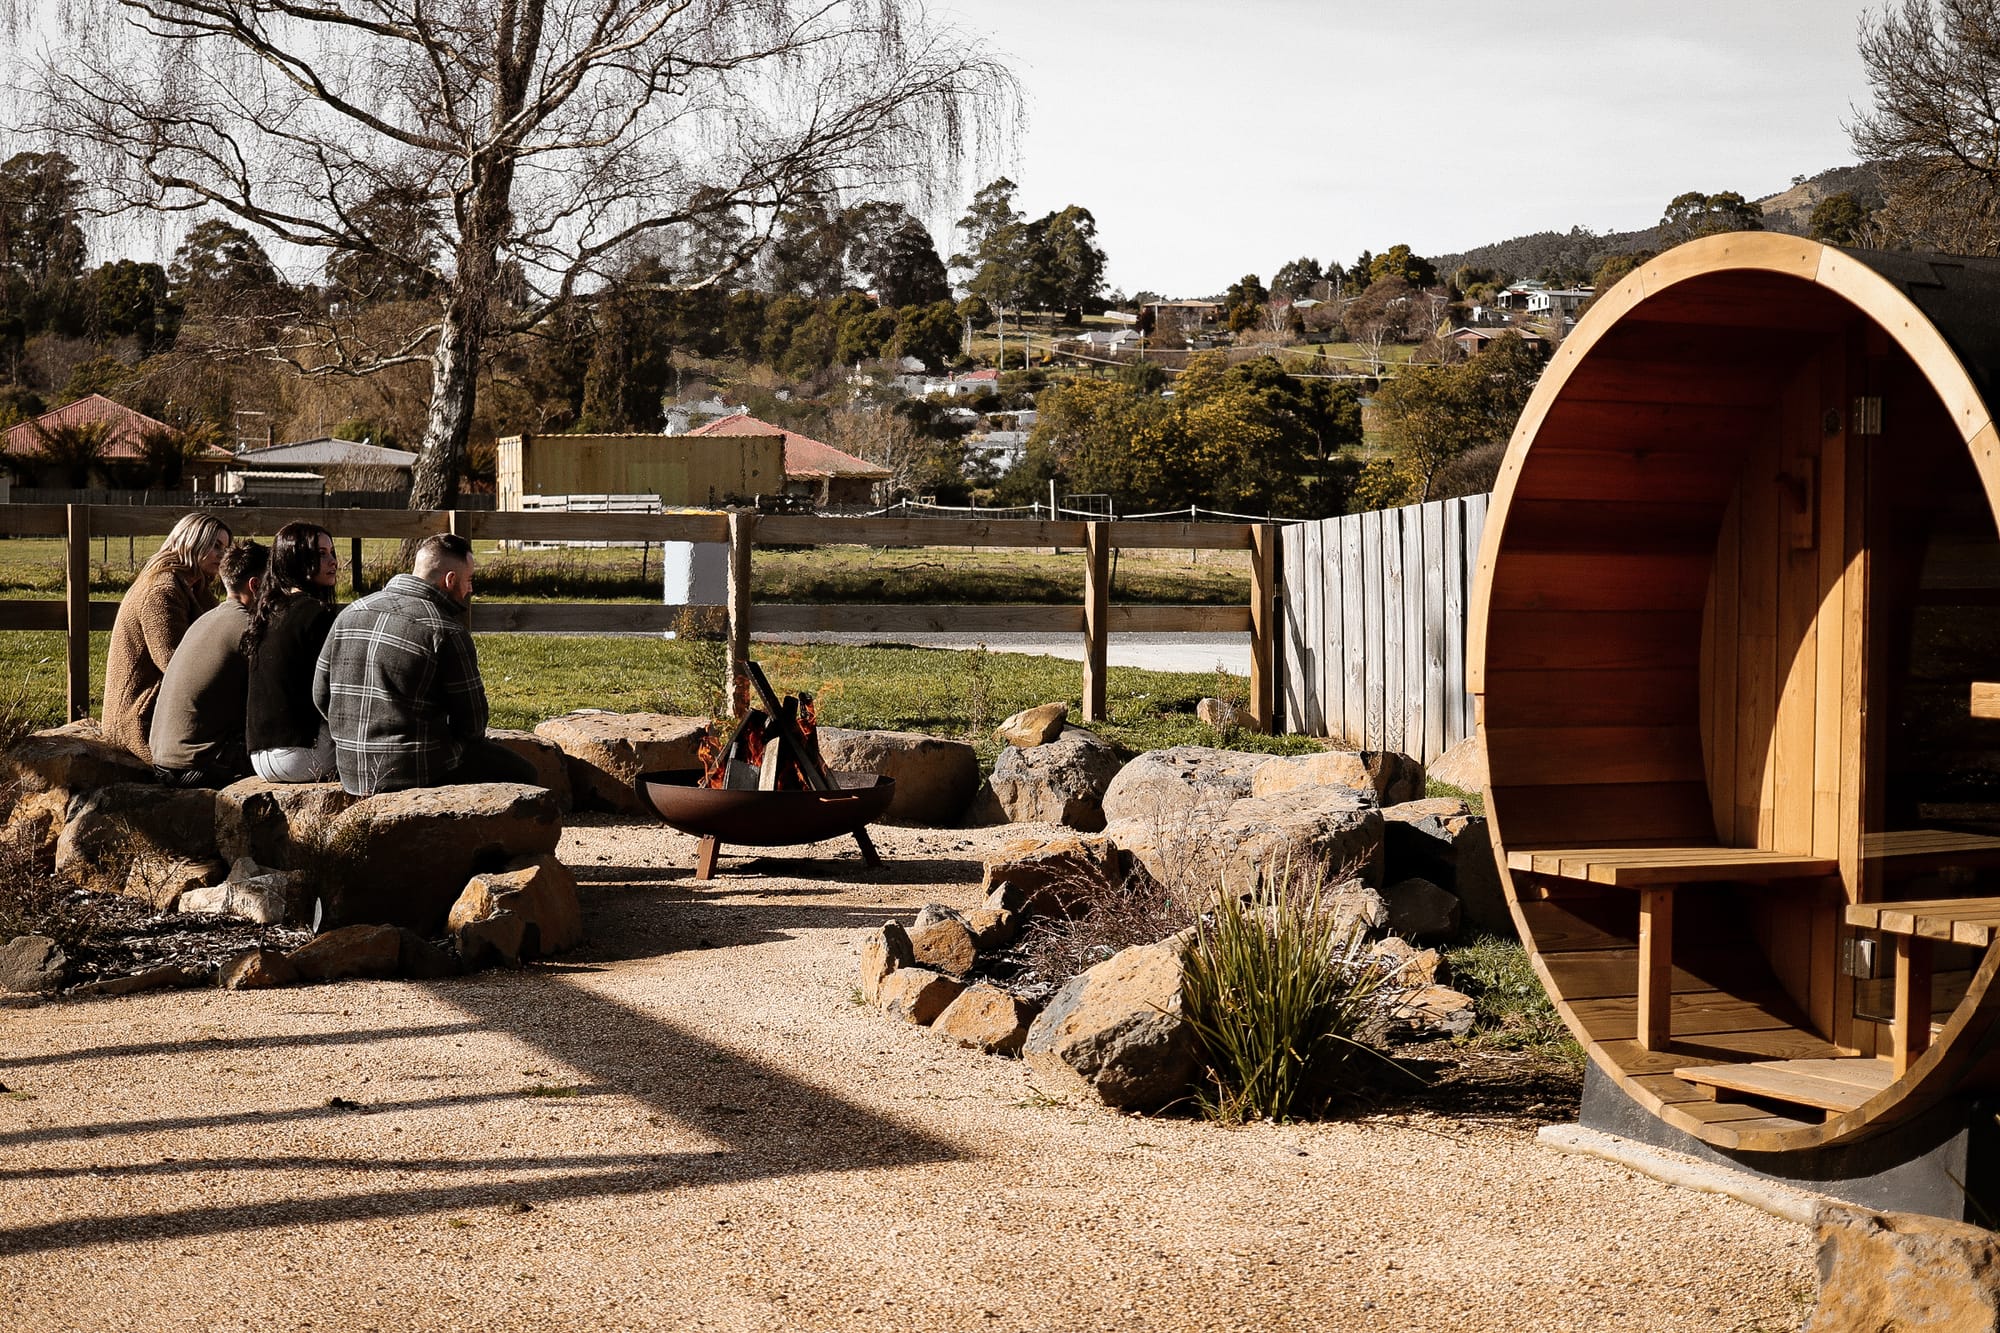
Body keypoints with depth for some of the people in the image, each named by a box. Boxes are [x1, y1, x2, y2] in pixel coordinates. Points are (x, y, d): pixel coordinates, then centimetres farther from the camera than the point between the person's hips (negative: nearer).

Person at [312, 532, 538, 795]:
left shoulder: (349, 614, 6)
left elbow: (321, 695, 11)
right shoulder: (446, 631, -14)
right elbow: (472, 721, -9)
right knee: (522, 773, 9)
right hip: (419, 773, -8)